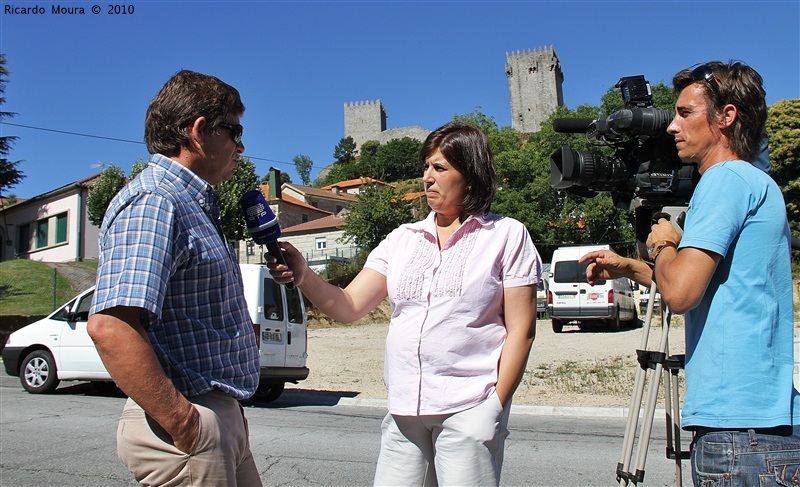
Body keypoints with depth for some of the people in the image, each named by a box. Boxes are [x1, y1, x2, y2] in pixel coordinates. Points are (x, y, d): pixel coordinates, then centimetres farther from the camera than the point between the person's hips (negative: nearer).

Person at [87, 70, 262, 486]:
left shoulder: (192, 204, 16)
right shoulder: (152, 203, -17)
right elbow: (110, 326, -29)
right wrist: (183, 423, -25)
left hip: (221, 416, 10)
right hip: (193, 426, -10)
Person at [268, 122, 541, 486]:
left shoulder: (506, 235, 1)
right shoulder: (402, 239, 11)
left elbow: (520, 331, -3)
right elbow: (348, 307, 4)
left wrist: (495, 406, -9)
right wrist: (303, 276, -13)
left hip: (468, 409, -3)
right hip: (403, 411, 4)